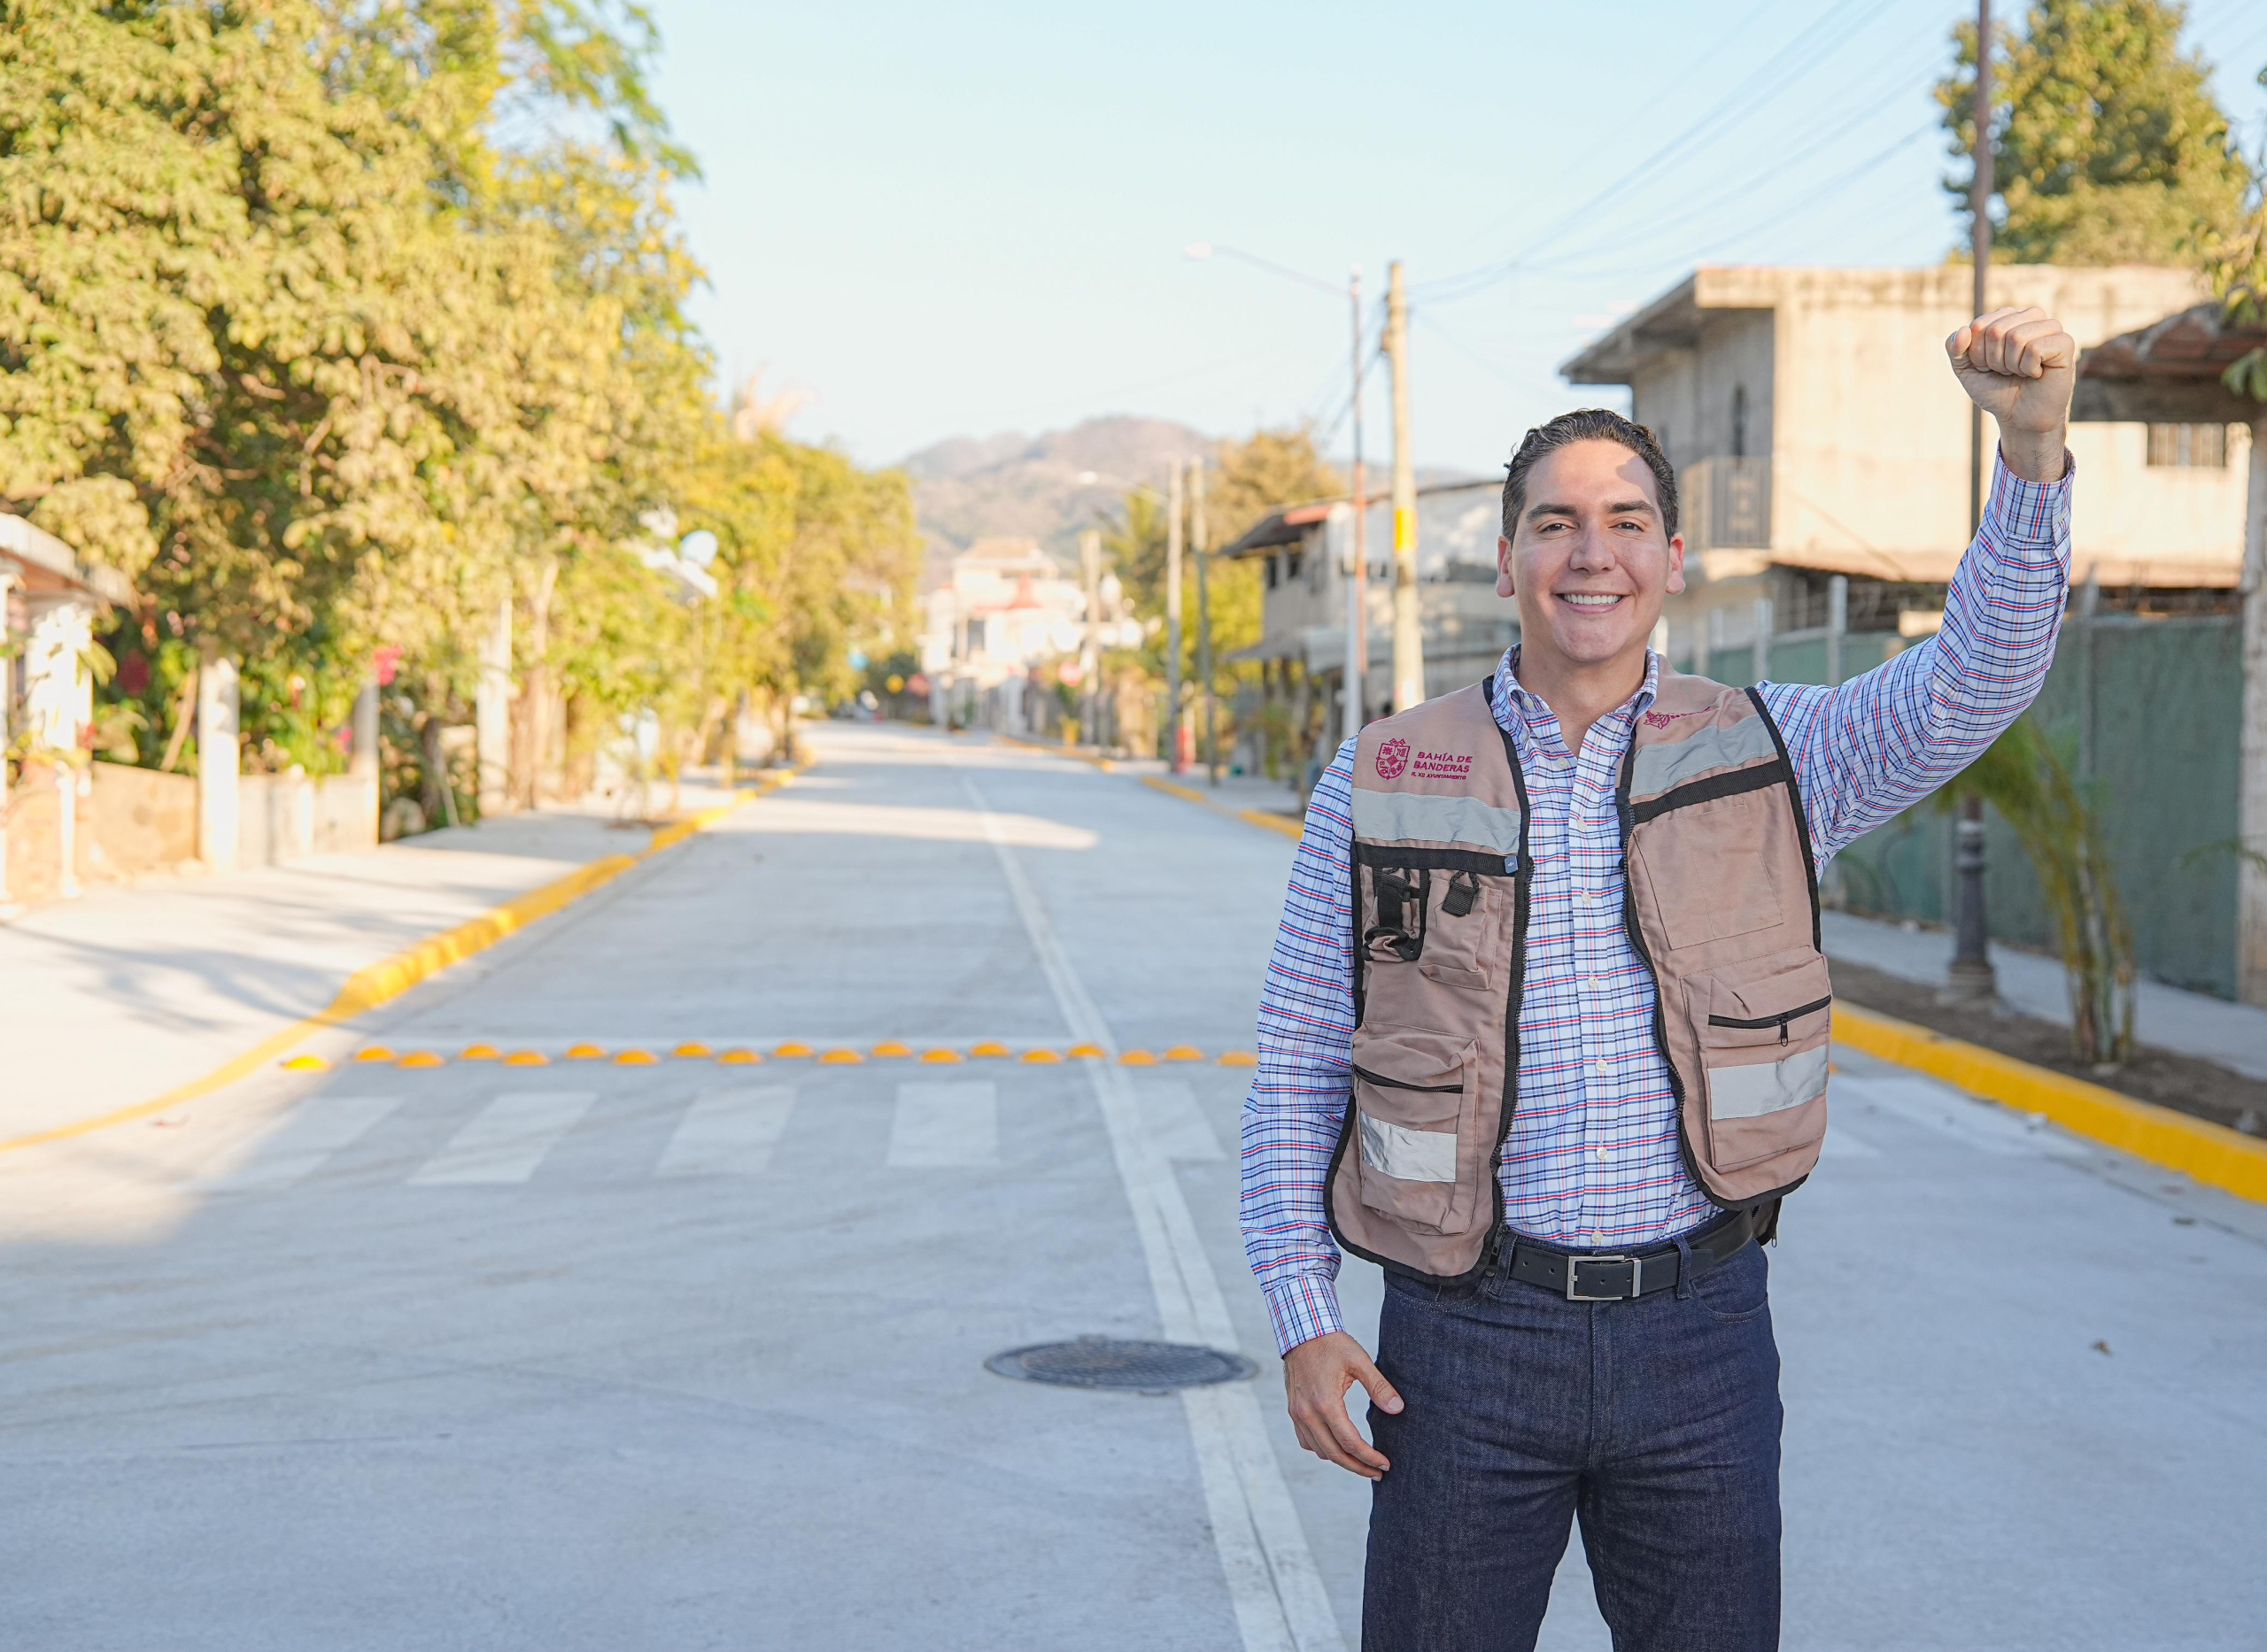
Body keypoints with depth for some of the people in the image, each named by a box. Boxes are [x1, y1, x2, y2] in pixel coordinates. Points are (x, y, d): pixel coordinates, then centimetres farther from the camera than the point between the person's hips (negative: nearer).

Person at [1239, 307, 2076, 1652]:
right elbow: (1298, 1070, 4)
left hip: (1700, 1334, 1)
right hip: (1470, 1337, -1)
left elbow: (1979, 681, -13)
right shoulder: (1381, 786, 0)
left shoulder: (1770, 760, 3)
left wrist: (2033, 445, -28)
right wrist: (1304, 1321, -2)